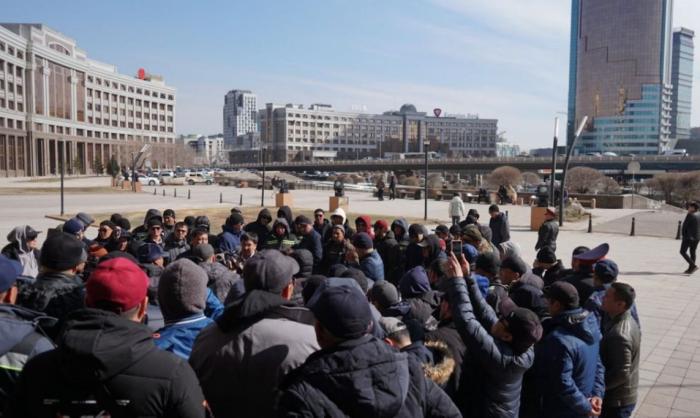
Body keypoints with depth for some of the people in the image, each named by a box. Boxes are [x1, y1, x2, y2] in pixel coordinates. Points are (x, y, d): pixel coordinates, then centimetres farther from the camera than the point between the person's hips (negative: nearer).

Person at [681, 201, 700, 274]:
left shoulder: (690, 215, -15)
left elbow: (684, 226, -12)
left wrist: (683, 234, 1)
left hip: (689, 237, -8)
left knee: (683, 251, -2)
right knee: (693, 252, 12)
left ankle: (693, 266, -13)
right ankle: (690, 269, 14)